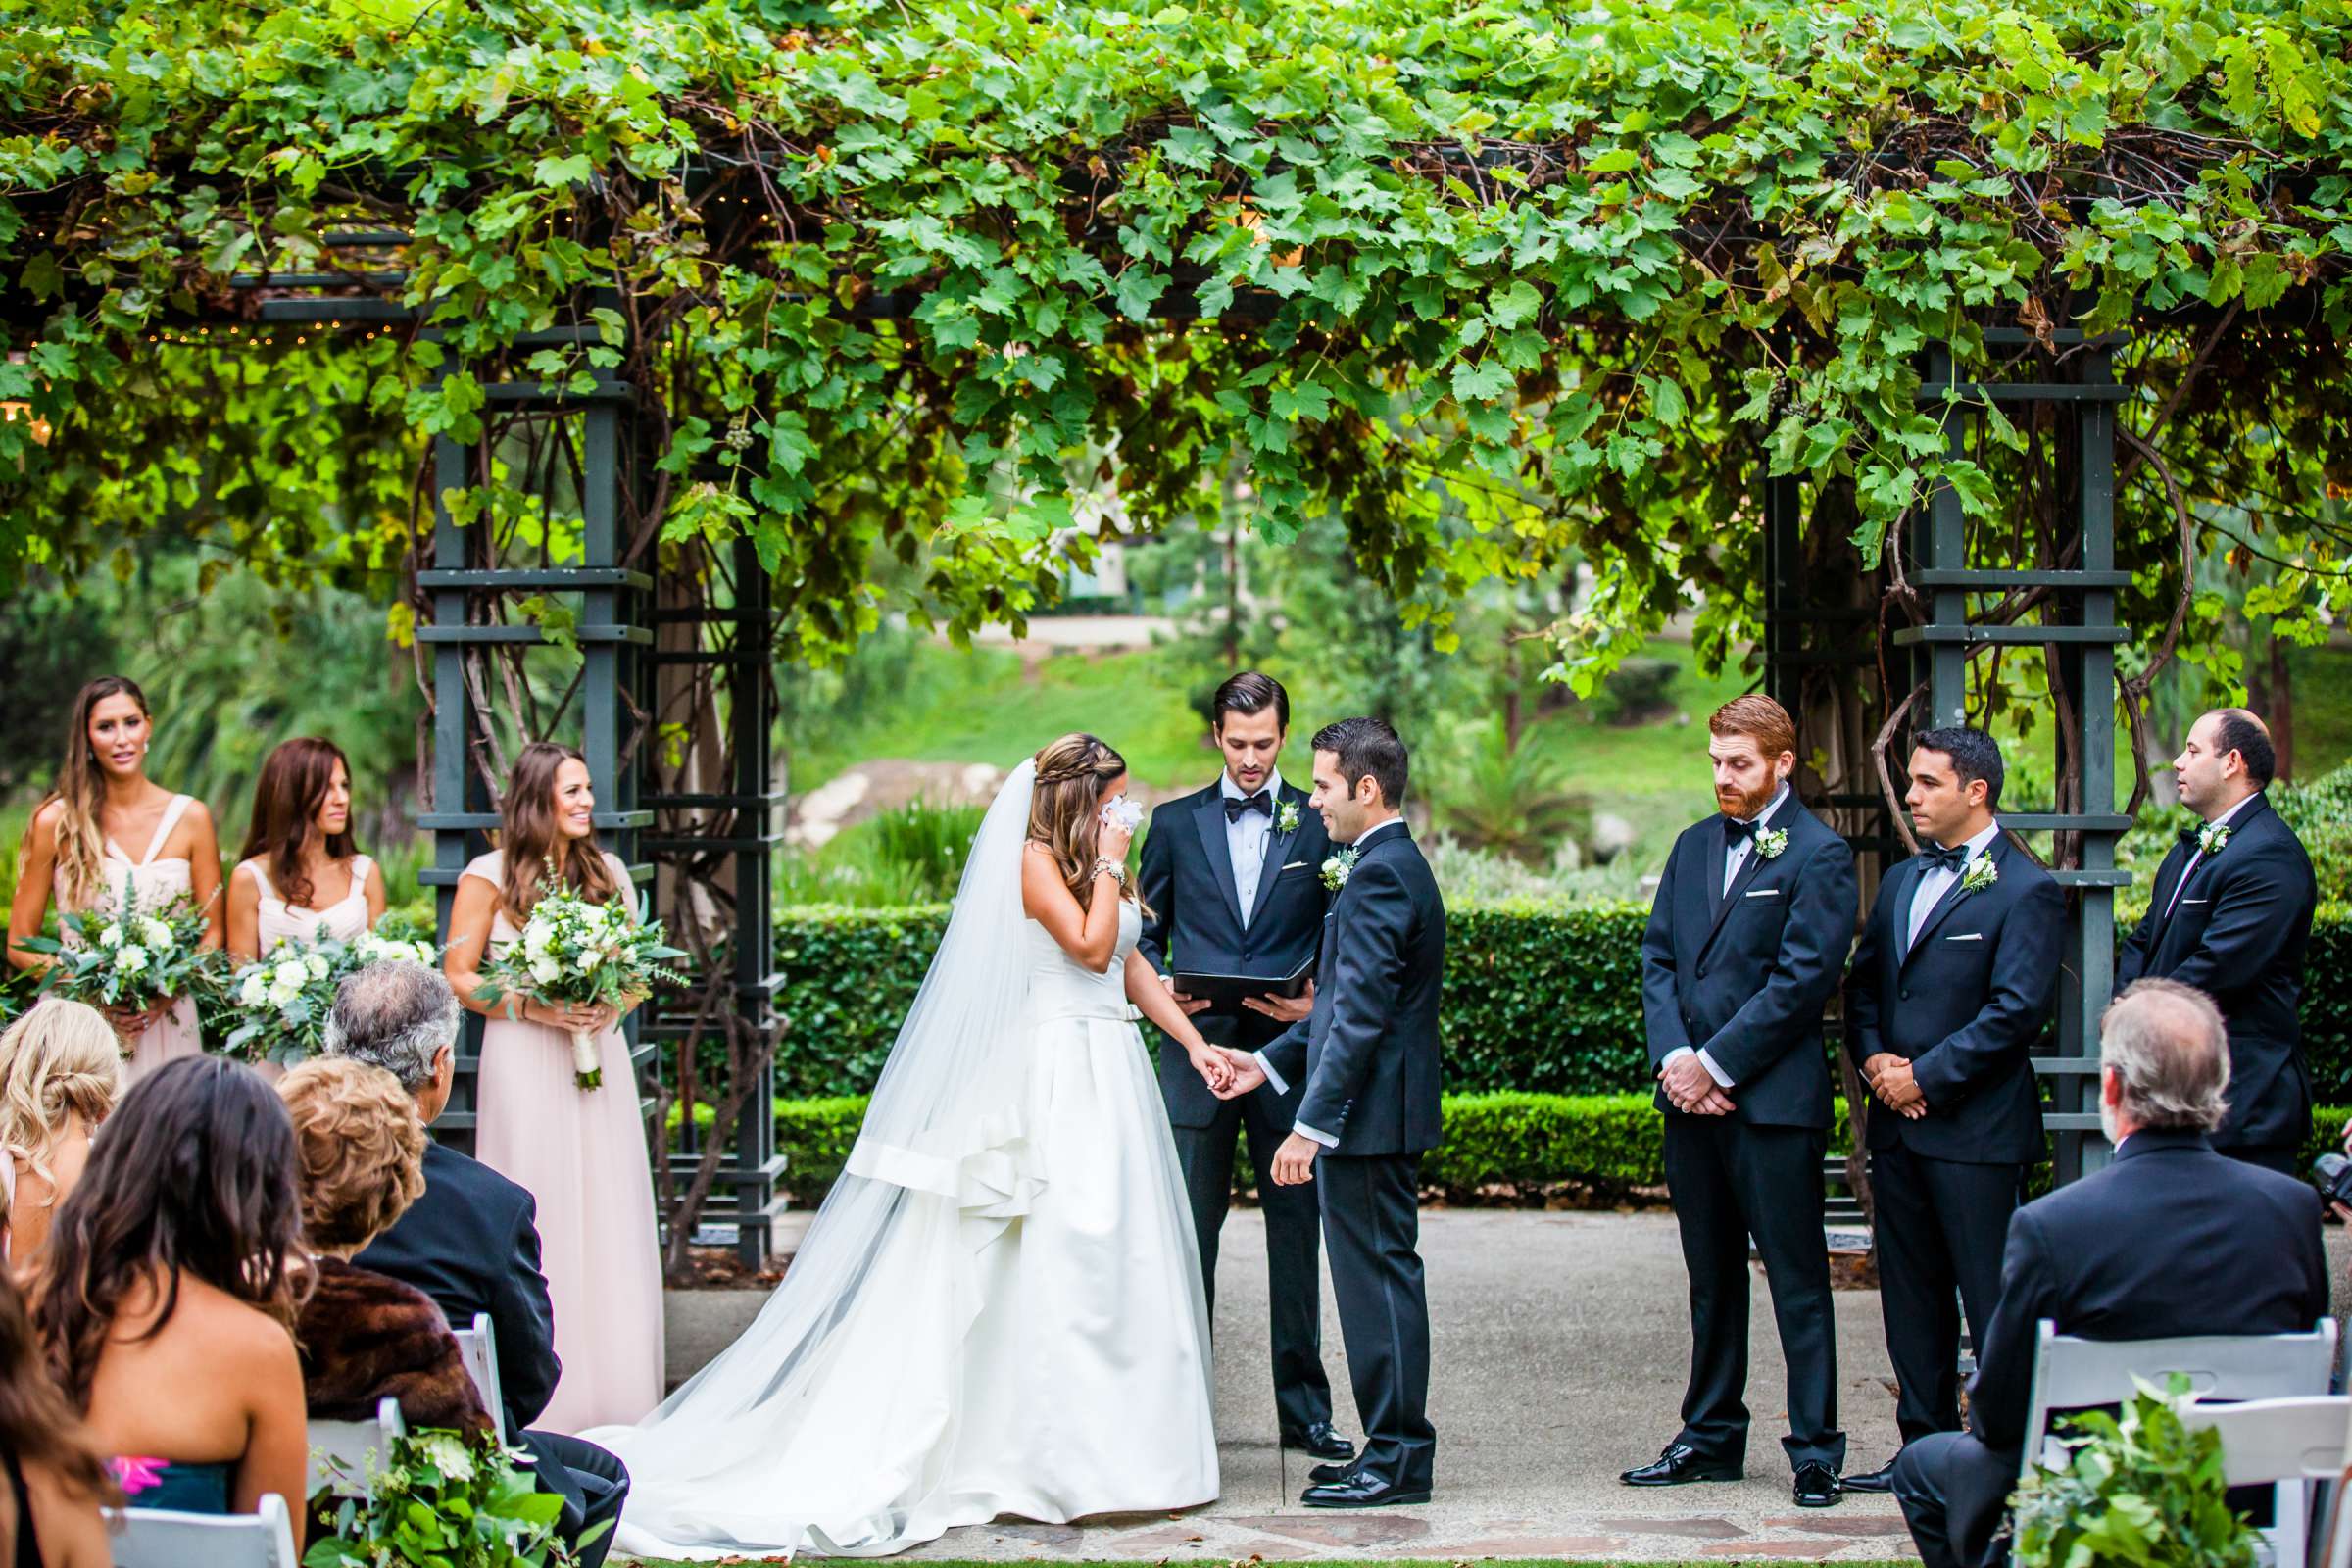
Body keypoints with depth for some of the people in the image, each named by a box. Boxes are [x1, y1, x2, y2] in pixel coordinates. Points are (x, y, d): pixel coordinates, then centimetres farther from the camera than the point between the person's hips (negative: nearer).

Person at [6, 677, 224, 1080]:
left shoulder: (190, 818, 5)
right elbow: (20, 945, 2)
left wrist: (166, 994, -10)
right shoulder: (56, 823, 0)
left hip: (166, 1025, 2)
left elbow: (212, 935, 8)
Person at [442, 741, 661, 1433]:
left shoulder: (607, 871, 11)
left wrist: (612, 1004, -5)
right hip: (523, 1065, -4)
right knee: (536, 1223, -5)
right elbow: (457, 978, -2)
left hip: (599, 1060, 4)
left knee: (608, 1218, 3)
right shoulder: (490, 876, -2)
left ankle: (610, 1395, 9)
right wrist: (530, 1007, -15)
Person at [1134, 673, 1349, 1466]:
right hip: (1198, 1052, 0)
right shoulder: (1176, 823, 9)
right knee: (1188, 1233, 2)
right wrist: (1162, 989, -8)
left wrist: (1317, 1000, -12)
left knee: (1296, 1233, 5)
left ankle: (1304, 1408, 12)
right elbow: (1145, 933, 12)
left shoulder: (1319, 823, 5)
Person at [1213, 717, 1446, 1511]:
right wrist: (1272, 1062, 17)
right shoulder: (1398, 865, 16)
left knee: (1379, 1276, -5)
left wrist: (1312, 1124, -23)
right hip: (1379, 1115, 11)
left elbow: (1362, 1014, -22)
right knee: (1379, 1276, 14)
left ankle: (1397, 1459, -1)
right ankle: (1392, 1448, 20)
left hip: (1370, 1114, -11)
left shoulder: (1380, 874, -17)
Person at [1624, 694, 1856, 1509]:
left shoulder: (1818, 855, -6)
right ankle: (1711, 1436, 21)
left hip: (1772, 1099, -6)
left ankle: (1814, 1448, 3)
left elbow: (1804, 978, -13)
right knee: (1712, 1278, 14)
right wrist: (1674, 1058, -4)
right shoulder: (1694, 846, 15)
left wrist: (1715, 1066, -13)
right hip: (1691, 1099, 7)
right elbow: (1658, 958, 12)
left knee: (1797, 1280, -2)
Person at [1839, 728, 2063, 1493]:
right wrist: (1873, 1058, 0)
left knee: (1993, 1301, -5)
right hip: (1898, 1123, 8)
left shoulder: (2026, 891, -8)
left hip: (1977, 1131, -8)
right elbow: (1864, 985, 19)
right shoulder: (1901, 881, 16)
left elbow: (2017, 1009, -15)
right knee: (1911, 1298, 12)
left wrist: (1927, 1078, -14)